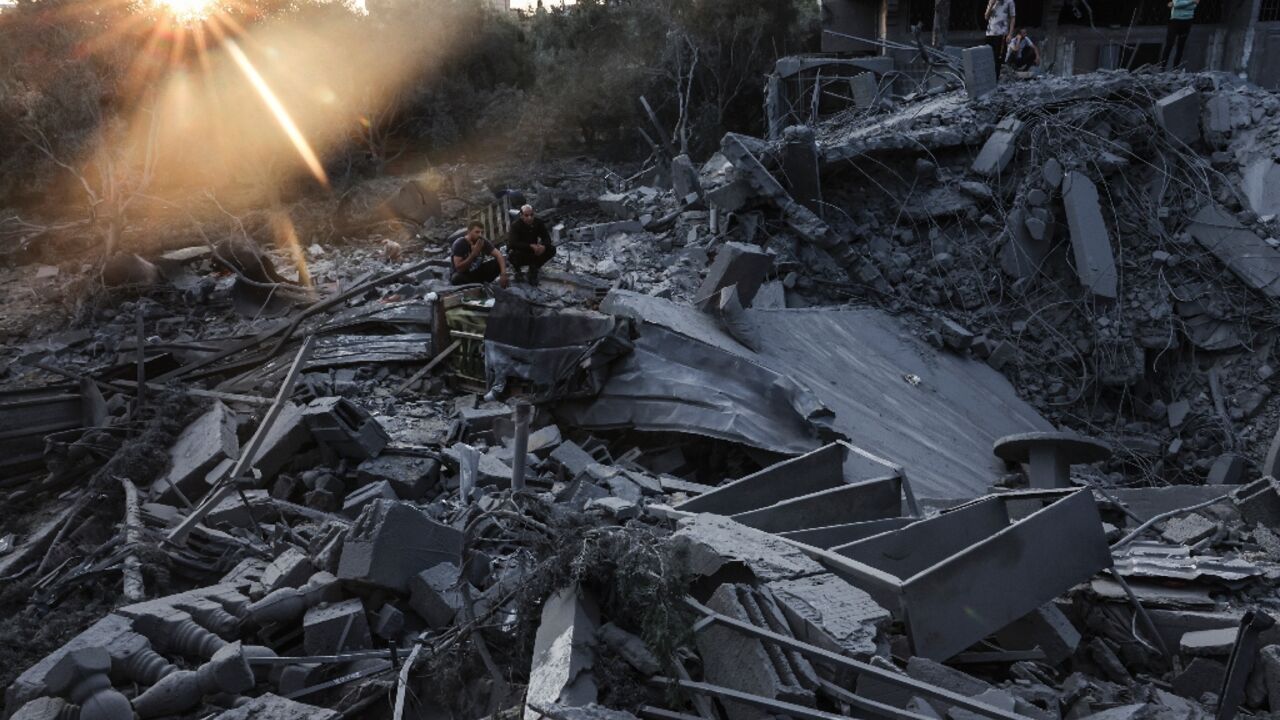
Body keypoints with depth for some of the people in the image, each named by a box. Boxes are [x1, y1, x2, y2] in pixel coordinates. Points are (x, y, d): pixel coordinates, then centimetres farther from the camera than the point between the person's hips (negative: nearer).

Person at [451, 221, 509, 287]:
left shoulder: (483, 242, -10)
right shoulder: (459, 244, -21)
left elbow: (499, 255, -19)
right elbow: (459, 268, -27)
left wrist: (503, 273, -36)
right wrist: (474, 254, -35)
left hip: (478, 273, 4)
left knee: (499, 262, -17)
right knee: (456, 278, -40)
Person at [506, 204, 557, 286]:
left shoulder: (538, 222, -11)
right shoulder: (515, 225, -23)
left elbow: (546, 237, -8)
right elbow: (513, 243, -35)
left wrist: (543, 246, -33)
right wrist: (531, 246, -43)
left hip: (534, 252, 4)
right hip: (520, 251, -4)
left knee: (552, 249, -15)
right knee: (513, 254, -38)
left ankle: (533, 268, 4)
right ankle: (518, 270, -2)